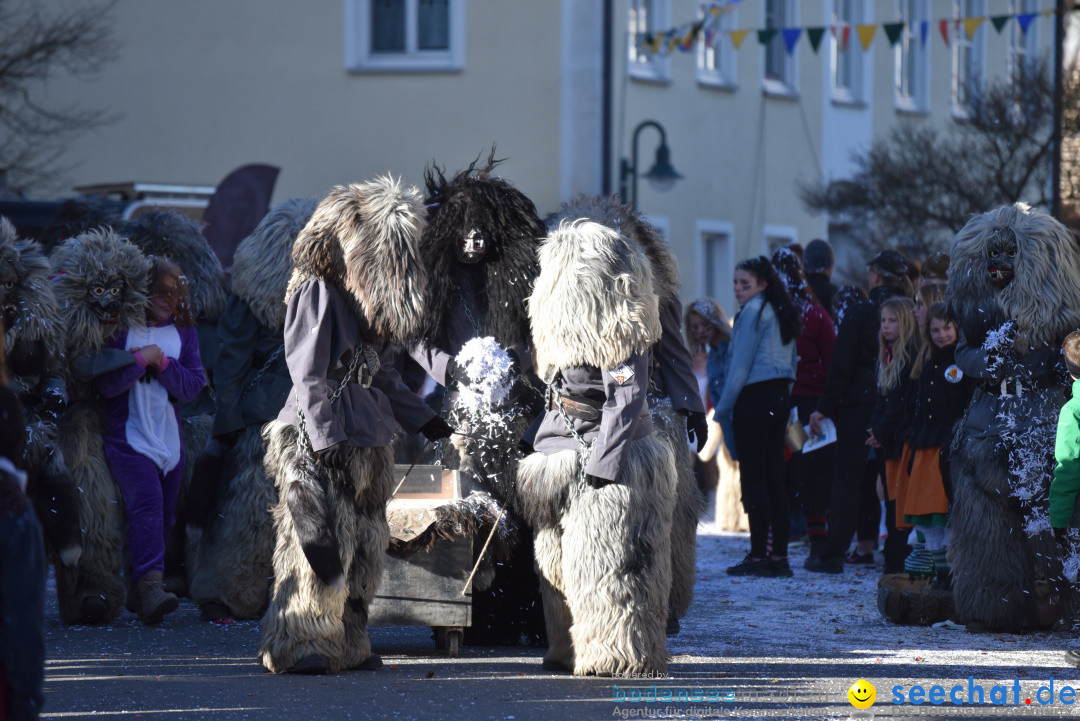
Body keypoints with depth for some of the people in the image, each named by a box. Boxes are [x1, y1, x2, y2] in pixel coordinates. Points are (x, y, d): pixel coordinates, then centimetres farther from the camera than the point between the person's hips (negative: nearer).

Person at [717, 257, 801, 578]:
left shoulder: (753, 311, -10)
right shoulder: (783, 313, 15)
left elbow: (740, 365, -12)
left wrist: (722, 407, -6)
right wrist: (785, 404, 18)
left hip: (755, 397, -9)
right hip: (781, 396, 9)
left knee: (753, 478, -6)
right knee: (774, 478, 9)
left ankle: (758, 555, -8)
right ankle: (779, 557, 9)